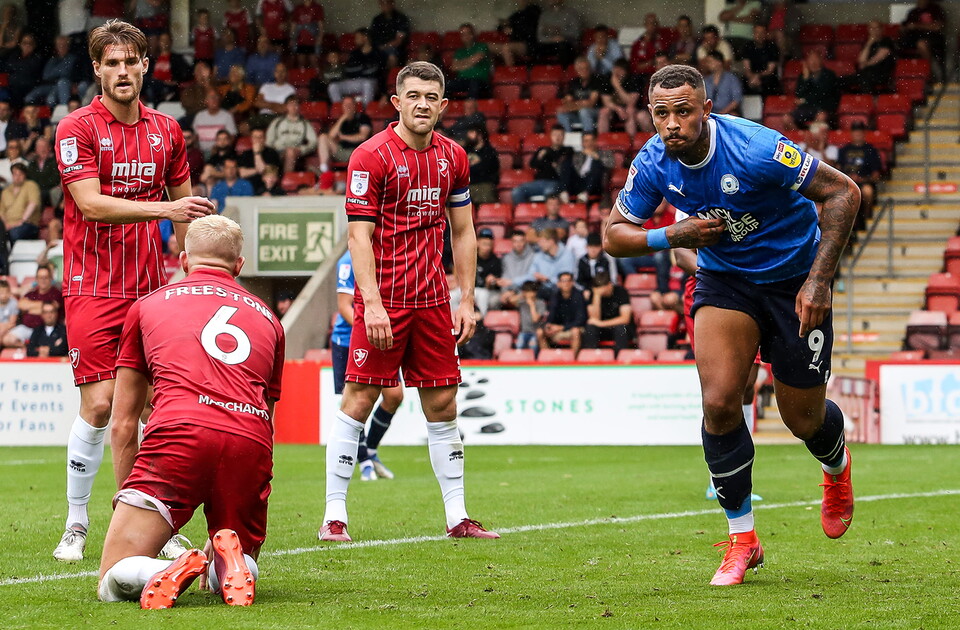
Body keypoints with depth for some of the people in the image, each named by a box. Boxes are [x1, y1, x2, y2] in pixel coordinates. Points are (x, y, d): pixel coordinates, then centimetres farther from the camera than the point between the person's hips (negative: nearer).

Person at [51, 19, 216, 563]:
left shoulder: (167, 131, 9)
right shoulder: (78, 129, -6)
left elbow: (184, 203, 18)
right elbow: (90, 203, -18)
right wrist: (163, 208, -28)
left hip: (151, 291, 4)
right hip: (94, 289, -4)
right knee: (99, 405, -10)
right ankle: (77, 523, 4)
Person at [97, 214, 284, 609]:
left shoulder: (147, 306, 26)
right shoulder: (267, 318, 30)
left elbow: (123, 426, 26)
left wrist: (127, 501, 36)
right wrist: (220, 527, 44)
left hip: (179, 432, -2)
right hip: (251, 448, 2)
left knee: (113, 584, 7)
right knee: (227, 579, 23)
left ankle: (164, 574, -28)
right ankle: (229, 559, -14)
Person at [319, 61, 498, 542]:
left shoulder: (452, 157, 9)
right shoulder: (371, 156, -9)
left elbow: (462, 231, 15)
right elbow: (359, 236, -12)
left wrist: (466, 300, 9)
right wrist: (372, 303, -20)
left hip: (432, 300, 5)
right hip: (382, 299, -5)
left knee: (442, 405, 7)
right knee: (358, 401, -5)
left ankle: (457, 517, 12)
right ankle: (334, 515, 0)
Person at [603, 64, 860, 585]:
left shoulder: (754, 148, -30)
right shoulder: (653, 164, -15)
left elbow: (843, 192, -21)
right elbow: (614, 235, -3)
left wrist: (819, 280, -25)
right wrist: (673, 236, -23)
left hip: (793, 279, -3)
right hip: (724, 279, 3)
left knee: (803, 420, 6)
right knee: (719, 402, -16)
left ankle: (837, 467, 45)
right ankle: (742, 540, 1)